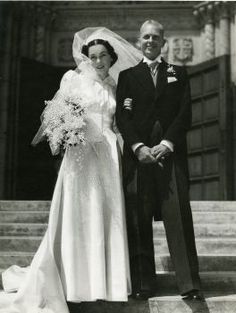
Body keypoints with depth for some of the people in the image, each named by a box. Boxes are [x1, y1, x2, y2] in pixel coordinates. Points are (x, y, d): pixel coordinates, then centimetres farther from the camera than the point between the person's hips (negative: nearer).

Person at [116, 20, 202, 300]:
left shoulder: (178, 74, 17)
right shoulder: (127, 76, 15)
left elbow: (185, 113, 6)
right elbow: (122, 116, 5)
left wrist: (166, 144, -8)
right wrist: (138, 147, -10)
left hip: (171, 154, 0)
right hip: (137, 155, 0)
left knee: (179, 219, -6)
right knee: (138, 222, -1)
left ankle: (189, 284, -4)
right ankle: (142, 284, 4)